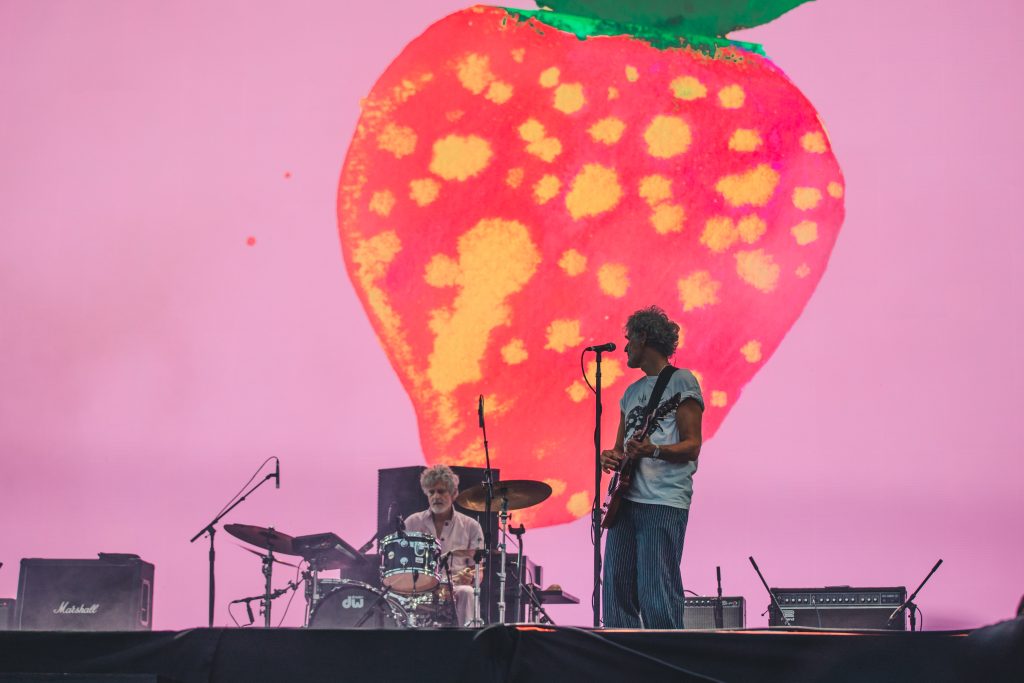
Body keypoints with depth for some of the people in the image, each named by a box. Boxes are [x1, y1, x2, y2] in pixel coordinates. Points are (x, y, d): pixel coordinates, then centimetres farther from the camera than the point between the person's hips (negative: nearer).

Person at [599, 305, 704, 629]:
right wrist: (611, 457, 1)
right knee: (616, 592, 3)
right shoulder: (631, 392, 23)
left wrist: (654, 451, -24)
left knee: (657, 596, -12)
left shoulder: (681, 381, 0)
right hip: (626, 499, 8)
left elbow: (692, 445, -6)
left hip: (664, 503, -8)